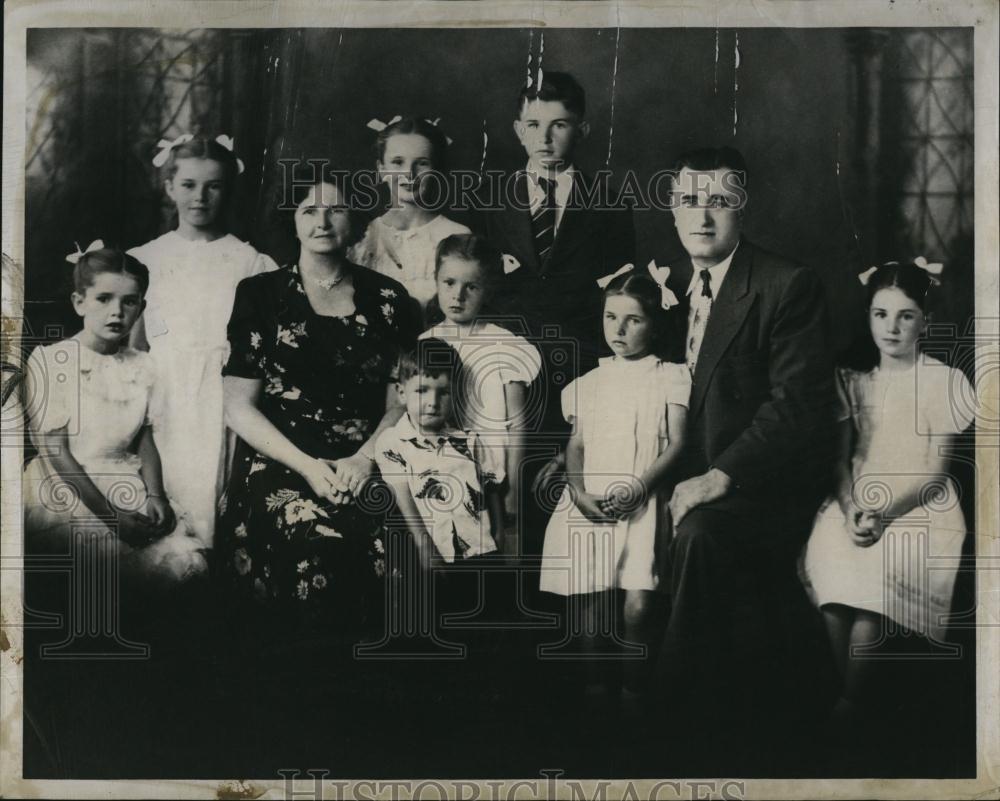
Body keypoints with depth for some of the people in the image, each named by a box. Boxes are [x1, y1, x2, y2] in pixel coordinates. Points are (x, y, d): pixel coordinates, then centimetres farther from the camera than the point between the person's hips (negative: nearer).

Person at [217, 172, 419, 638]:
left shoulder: (387, 299, 14)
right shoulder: (261, 294, 9)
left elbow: (401, 402, 11)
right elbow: (239, 406, 5)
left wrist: (364, 459, -8)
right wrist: (306, 465, -8)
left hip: (364, 465, 2)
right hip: (278, 462, -1)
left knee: (385, 542, -30)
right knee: (317, 551, -32)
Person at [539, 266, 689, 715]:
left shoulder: (669, 377, 6)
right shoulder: (589, 383, 16)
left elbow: (676, 443, -1)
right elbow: (576, 446, 12)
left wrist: (639, 486, -14)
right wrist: (579, 491, -6)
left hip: (641, 503, -3)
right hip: (590, 504, 3)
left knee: (638, 604, -13)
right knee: (592, 606, 0)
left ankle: (634, 691, 4)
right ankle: (594, 686, 16)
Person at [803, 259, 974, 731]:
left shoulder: (947, 382, 2)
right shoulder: (851, 379, 14)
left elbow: (933, 471, -3)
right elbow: (841, 458, 8)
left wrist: (884, 513, -16)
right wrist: (850, 510, -11)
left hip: (919, 509, -3)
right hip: (857, 503, 3)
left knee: (876, 571, -32)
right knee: (827, 558, -29)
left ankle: (852, 701, -16)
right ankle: (849, 692, -16)